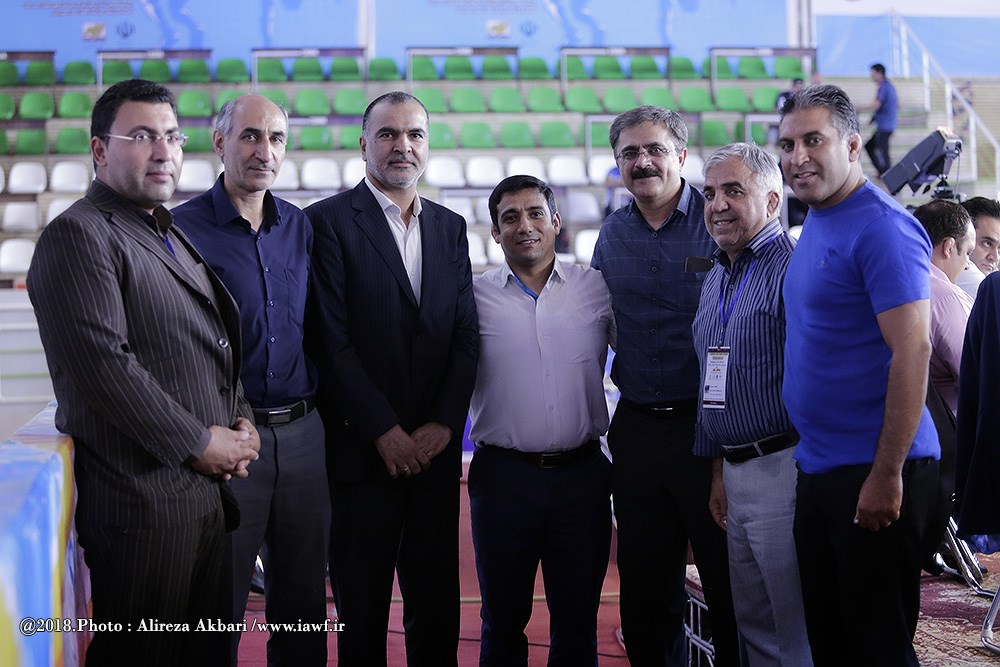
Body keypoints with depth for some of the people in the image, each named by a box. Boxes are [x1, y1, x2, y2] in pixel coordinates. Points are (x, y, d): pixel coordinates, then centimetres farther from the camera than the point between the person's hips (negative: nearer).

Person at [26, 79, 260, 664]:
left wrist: (242, 420, 6)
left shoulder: (175, 236, 20)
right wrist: (198, 443, -14)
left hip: (210, 489, 9)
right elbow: (102, 362, -20)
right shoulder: (79, 235, -10)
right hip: (143, 500, -9)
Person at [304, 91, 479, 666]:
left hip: (436, 448, 4)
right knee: (363, 605, 6)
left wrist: (444, 425, -4)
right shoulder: (329, 221, -3)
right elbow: (330, 339, -9)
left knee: (439, 603, 9)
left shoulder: (450, 227, 13)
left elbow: (466, 334, 8)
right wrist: (386, 432, -12)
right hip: (363, 450, -4)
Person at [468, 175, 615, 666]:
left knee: (578, 624, 10)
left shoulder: (597, 289, 4)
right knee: (503, 621, 11)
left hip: (581, 476, 1)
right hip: (503, 474, -1)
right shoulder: (475, 296, 1)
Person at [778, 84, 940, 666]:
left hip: (872, 473, -9)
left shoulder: (882, 227, -15)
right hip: (818, 467, 9)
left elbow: (912, 349, -20)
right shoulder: (816, 225, 14)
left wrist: (886, 475, -22)